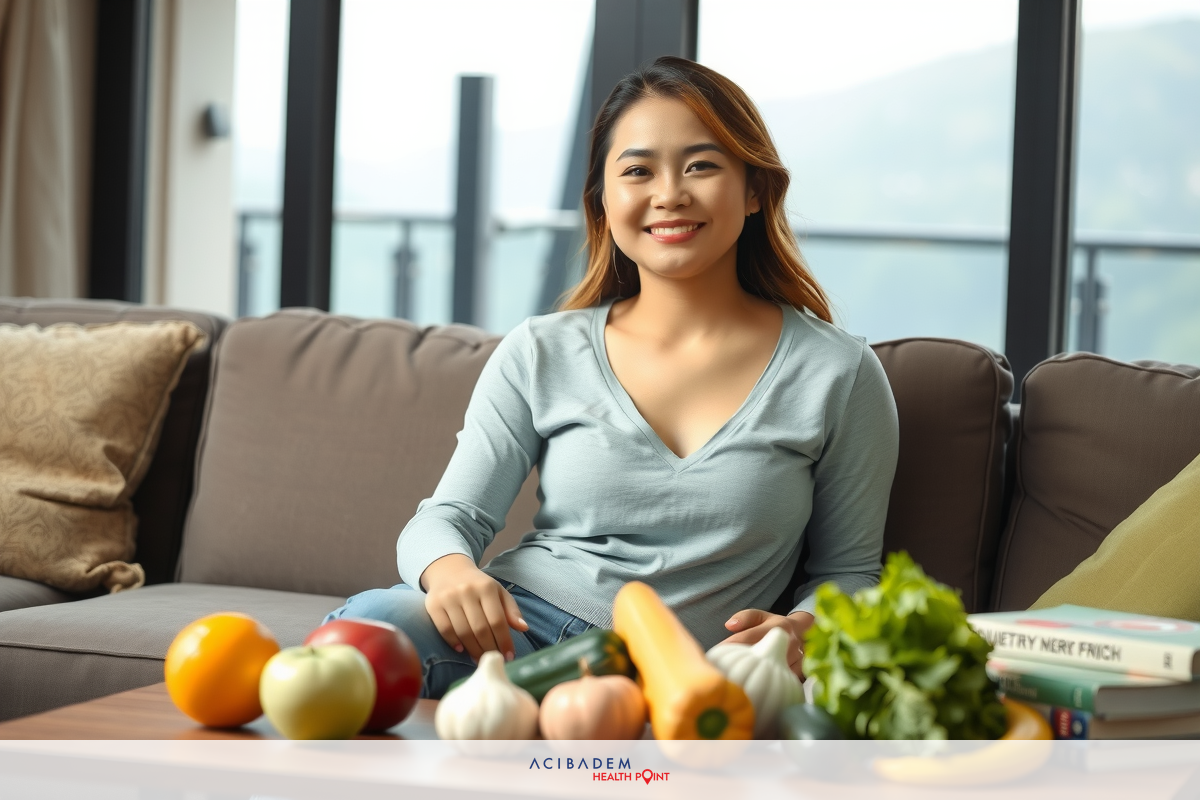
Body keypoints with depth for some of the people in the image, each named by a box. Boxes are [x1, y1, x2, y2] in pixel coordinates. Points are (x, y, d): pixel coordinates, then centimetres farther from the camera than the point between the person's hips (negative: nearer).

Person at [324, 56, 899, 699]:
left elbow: (849, 571, 13)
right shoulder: (539, 355, 10)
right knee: (370, 623, -34)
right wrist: (451, 572, -19)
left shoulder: (838, 375, 6)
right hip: (512, 629, 1)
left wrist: (800, 633, -11)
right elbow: (448, 517, 6)